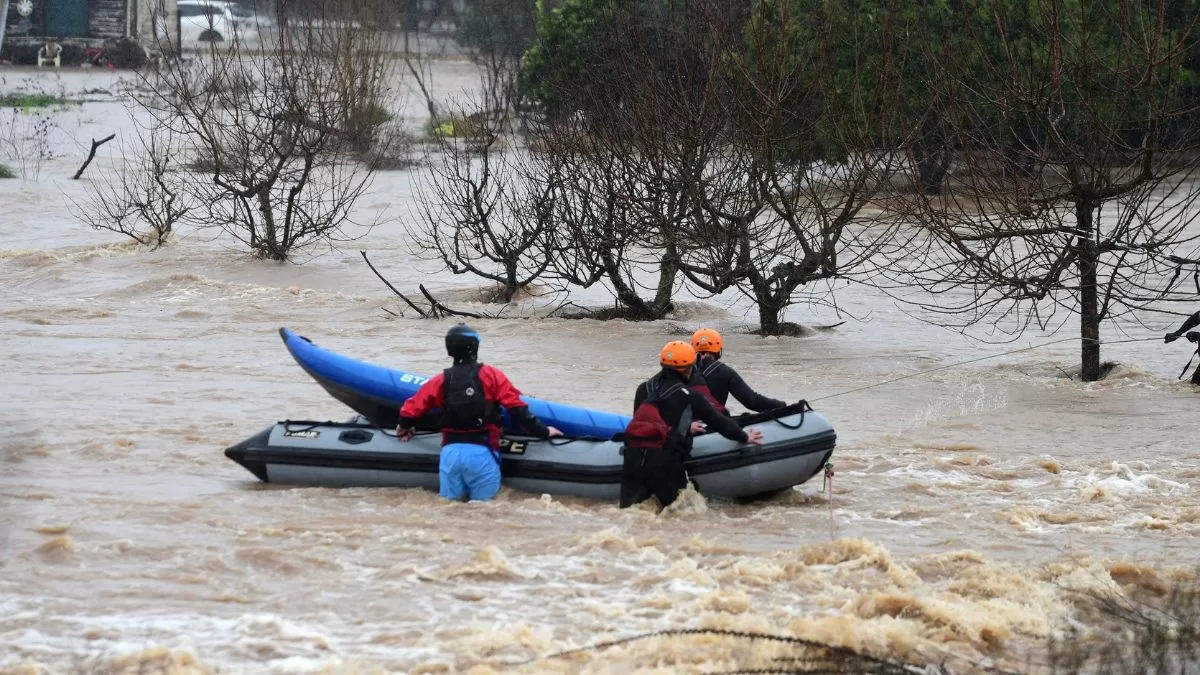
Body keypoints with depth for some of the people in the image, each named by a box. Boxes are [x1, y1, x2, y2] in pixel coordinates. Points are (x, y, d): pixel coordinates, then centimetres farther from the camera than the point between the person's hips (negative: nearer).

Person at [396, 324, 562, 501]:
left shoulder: (440, 381, 10)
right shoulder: (491, 375, 1)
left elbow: (410, 410, 17)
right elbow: (517, 409, -2)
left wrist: (404, 429, 39)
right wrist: (543, 432, 9)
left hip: (450, 452, 3)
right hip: (482, 453, -3)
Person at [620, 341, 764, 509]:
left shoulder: (643, 389, 15)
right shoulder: (690, 397, 3)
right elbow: (718, 422, 10)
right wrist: (744, 437, 27)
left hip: (633, 456, 4)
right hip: (664, 462, -4)